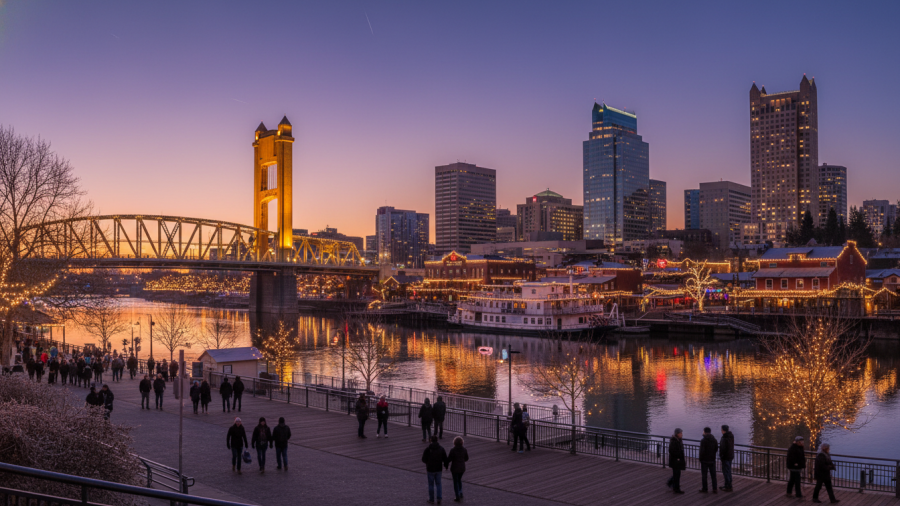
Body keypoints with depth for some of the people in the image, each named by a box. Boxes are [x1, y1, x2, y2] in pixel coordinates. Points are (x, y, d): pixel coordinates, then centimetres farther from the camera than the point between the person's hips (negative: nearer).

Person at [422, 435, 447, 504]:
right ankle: (439, 498, 15)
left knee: (431, 485, 12)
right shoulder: (441, 448, -7)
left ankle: (431, 500, 20)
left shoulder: (428, 449, -16)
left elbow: (424, 460, -12)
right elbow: (445, 459, -5)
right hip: (438, 469, 3)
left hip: (430, 469, -2)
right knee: (438, 484, 19)